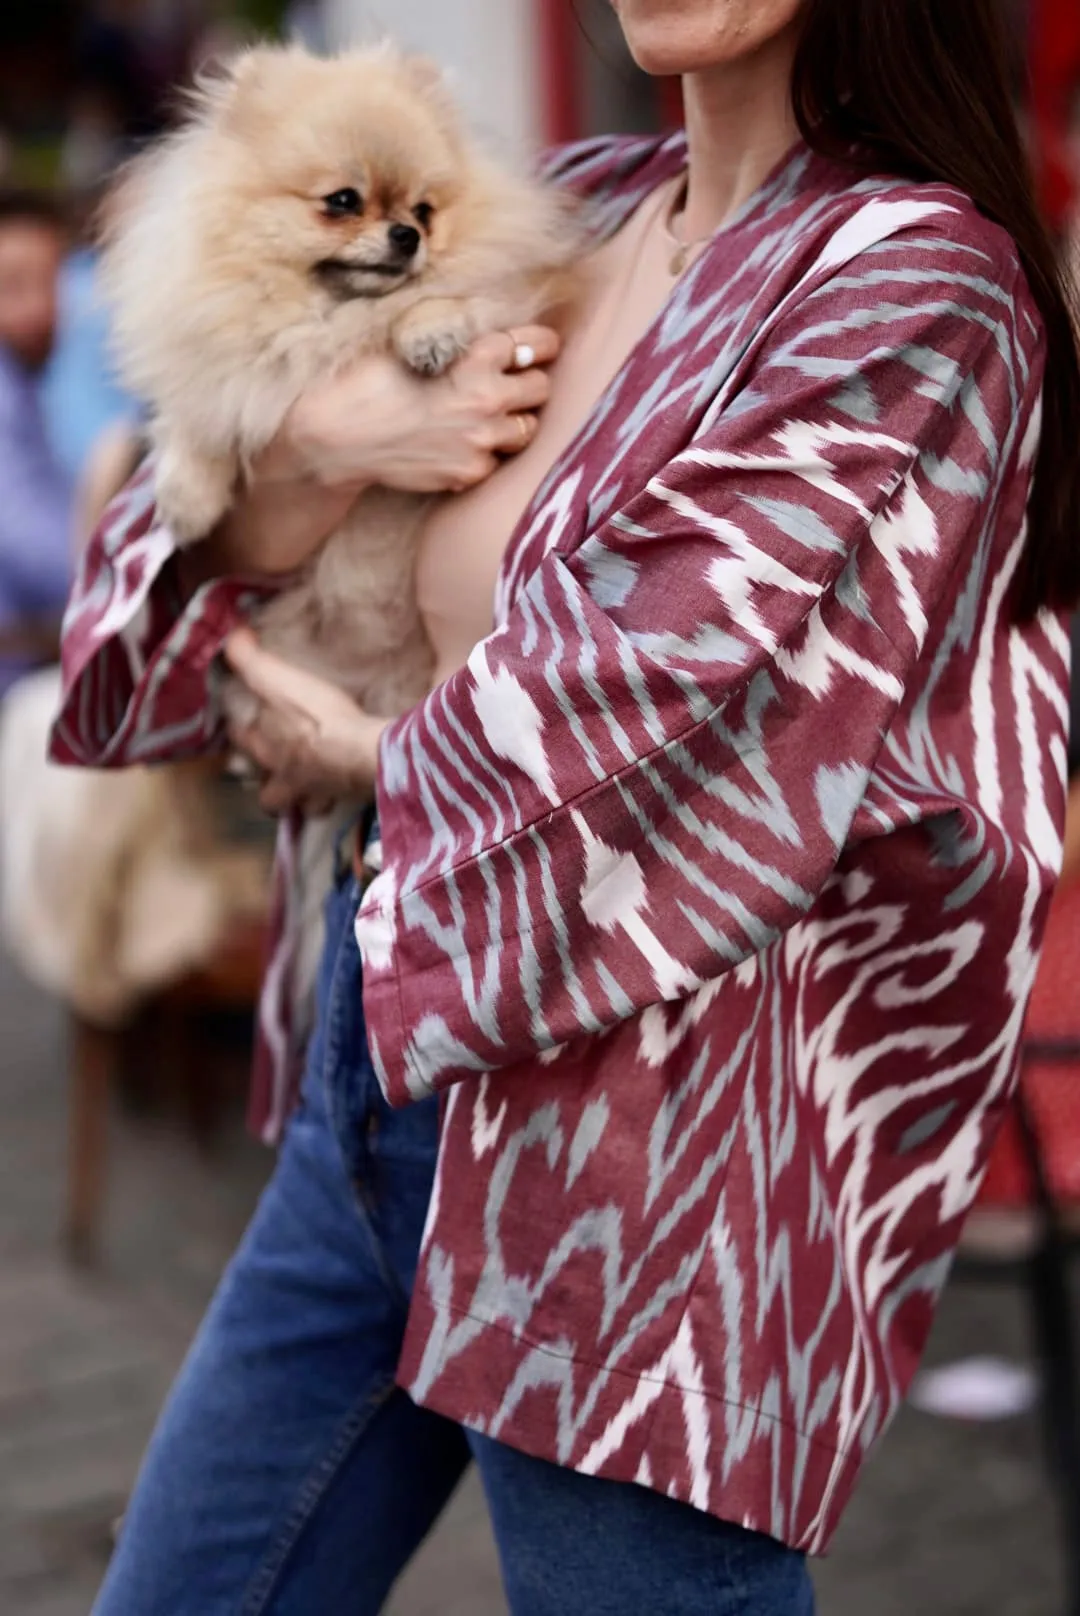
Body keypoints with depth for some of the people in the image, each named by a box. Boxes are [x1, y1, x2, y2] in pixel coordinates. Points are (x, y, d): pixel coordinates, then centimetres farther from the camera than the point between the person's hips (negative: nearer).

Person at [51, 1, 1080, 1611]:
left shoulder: (918, 274, -13)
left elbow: (662, 704, -20)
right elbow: (201, 567, 13)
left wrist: (367, 757, -3)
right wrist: (314, 453, -9)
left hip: (649, 1153, -8)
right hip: (378, 1083, 8)